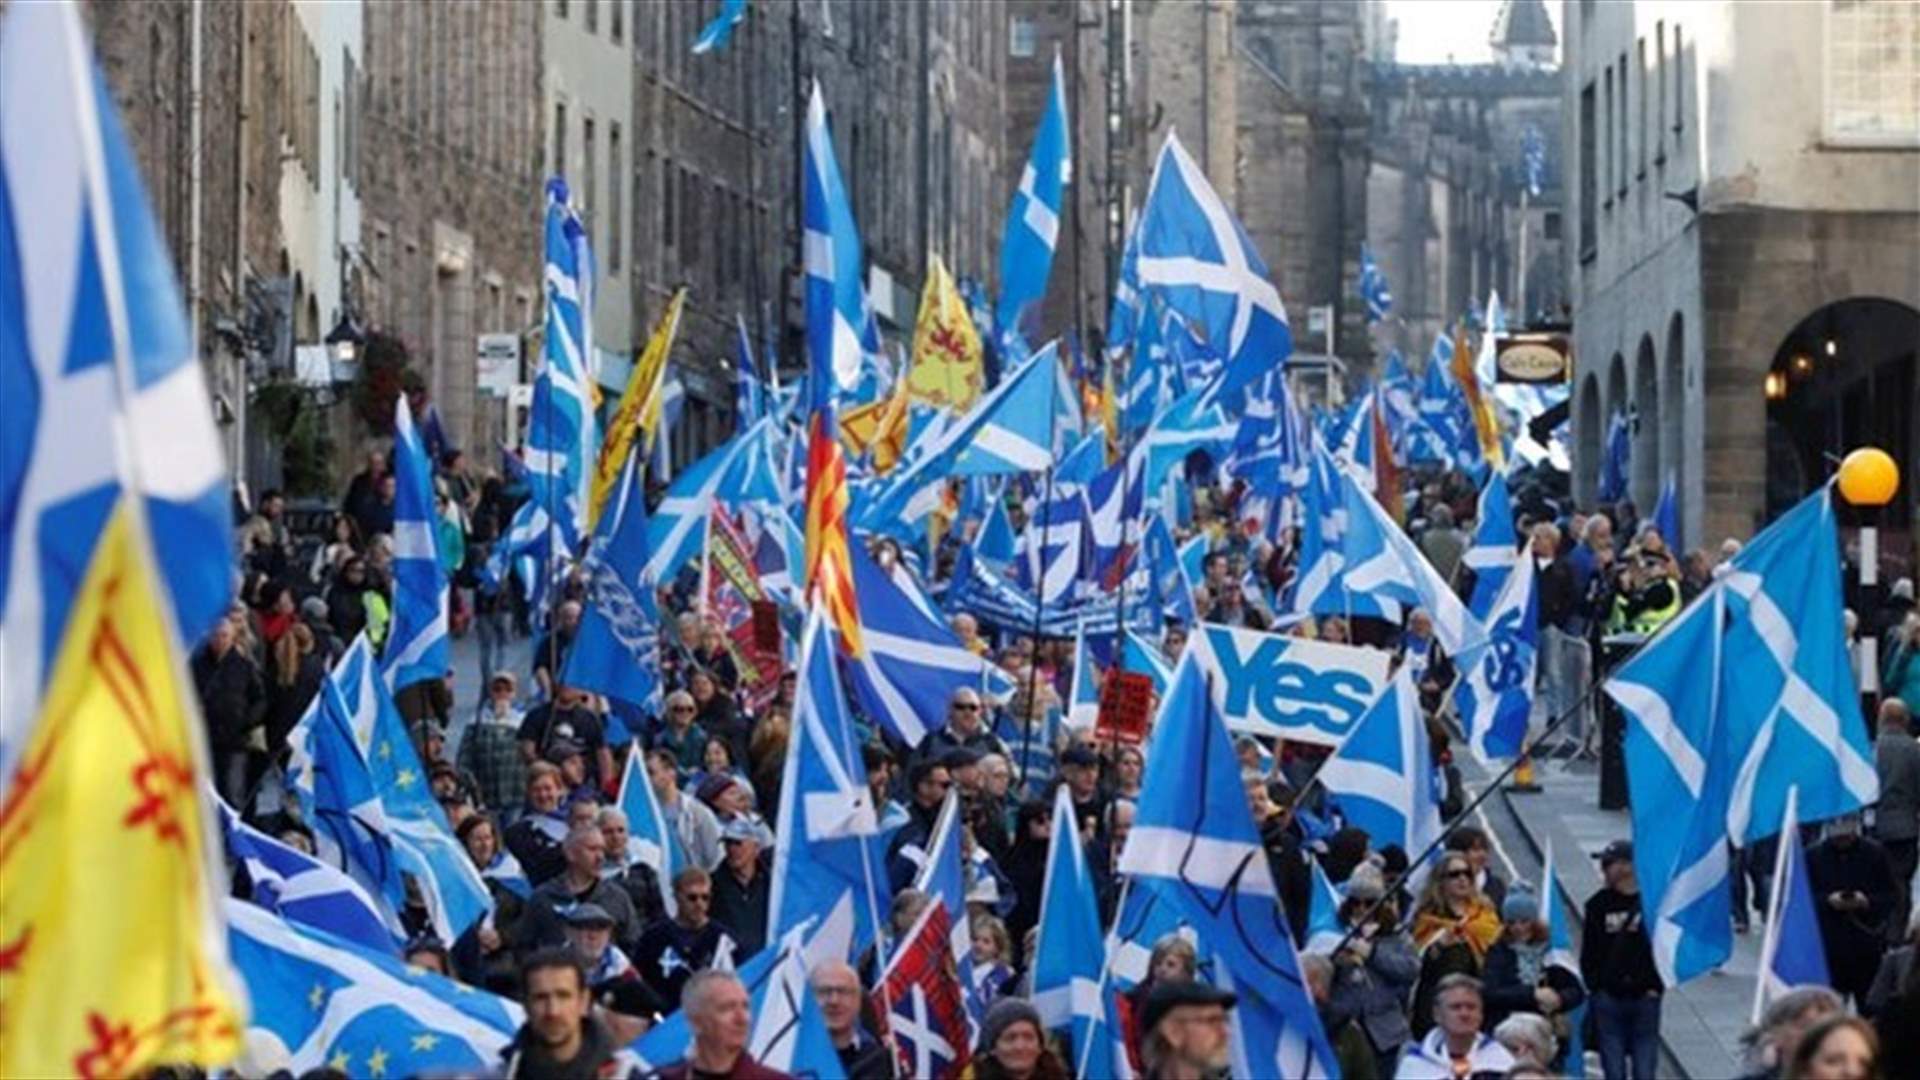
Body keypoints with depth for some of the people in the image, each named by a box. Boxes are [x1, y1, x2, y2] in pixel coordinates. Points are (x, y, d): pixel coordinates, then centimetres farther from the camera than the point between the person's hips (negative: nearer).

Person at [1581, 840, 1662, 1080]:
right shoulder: (1598, 905, 3)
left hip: (1645, 997, -1)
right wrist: (1595, 986, -5)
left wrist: (1656, 986, -5)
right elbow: (1588, 953, 5)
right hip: (1608, 998, 1)